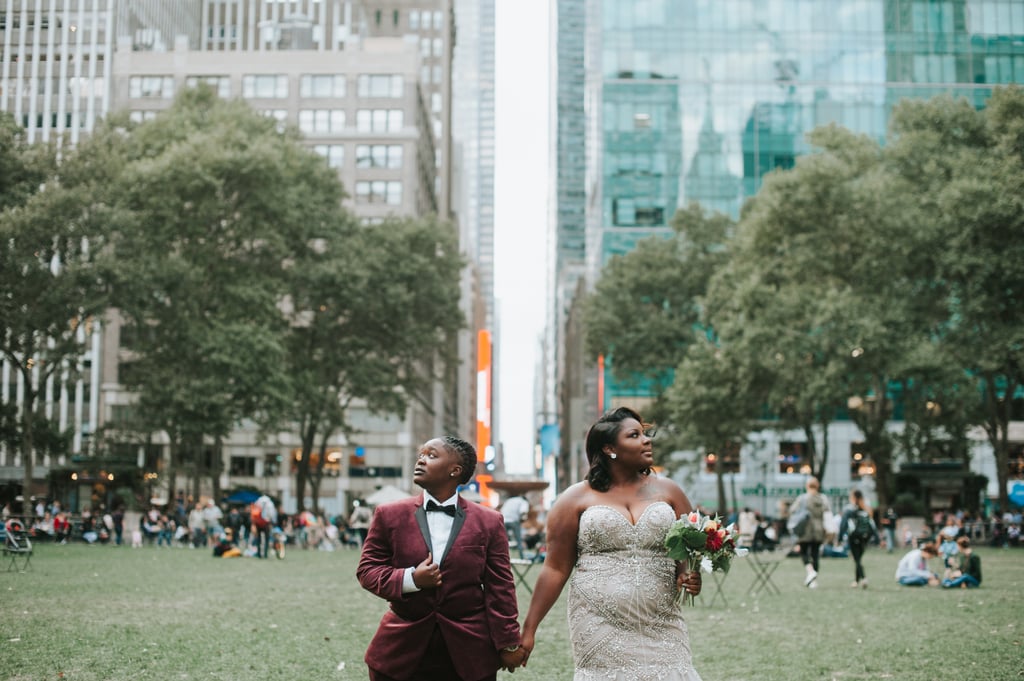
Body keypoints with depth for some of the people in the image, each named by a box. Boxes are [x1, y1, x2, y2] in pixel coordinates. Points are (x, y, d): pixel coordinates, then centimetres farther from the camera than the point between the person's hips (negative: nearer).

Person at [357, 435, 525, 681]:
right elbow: (366, 569, 3)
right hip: (402, 651, 1)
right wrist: (410, 579, -15)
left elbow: (499, 587, 2)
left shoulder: (489, 522, 2)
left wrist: (508, 643, 0)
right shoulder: (390, 515, 3)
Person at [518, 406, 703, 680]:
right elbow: (556, 568, 4)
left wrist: (690, 576, -7)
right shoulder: (576, 499, 4)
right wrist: (529, 628, 0)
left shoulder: (667, 491, 11)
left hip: (660, 628, 2)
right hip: (600, 628, -2)